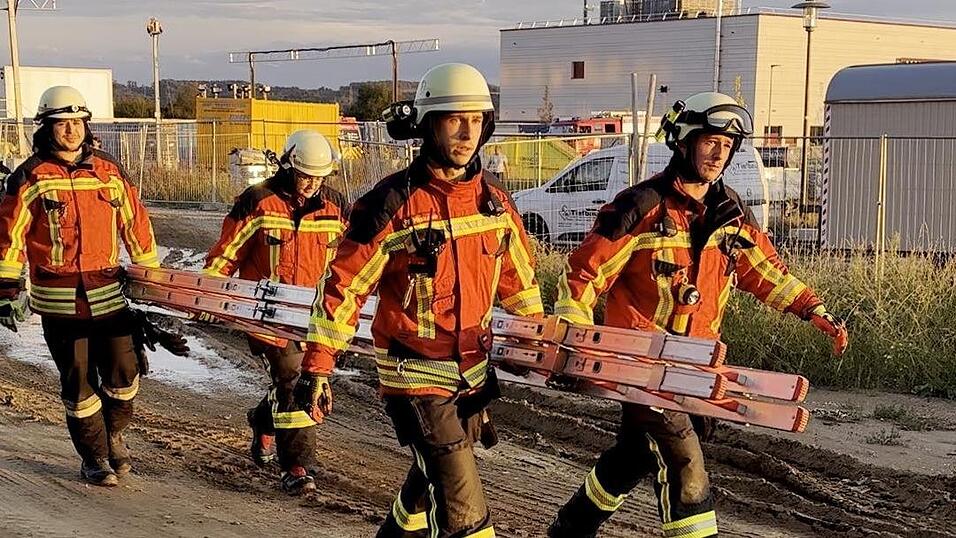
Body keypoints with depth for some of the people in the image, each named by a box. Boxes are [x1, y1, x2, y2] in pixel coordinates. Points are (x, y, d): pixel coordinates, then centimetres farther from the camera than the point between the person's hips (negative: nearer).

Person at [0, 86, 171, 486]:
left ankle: (113, 436, 29)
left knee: (124, 372, 2)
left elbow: (136, 227, 13)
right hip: (58, 298, -3)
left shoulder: (110, 173, 7)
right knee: (78, 382, 4)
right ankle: (94, 458, 20)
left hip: (107, 290, 3)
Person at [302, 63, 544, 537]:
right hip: (415, 373, -6)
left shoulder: (494, 200, 2)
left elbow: (518, 280, 14)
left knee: (433, 479, 24)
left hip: (472, 369, 6)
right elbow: (346, 283, -11)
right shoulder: (394, 202, -15)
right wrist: (317, 363, -12)